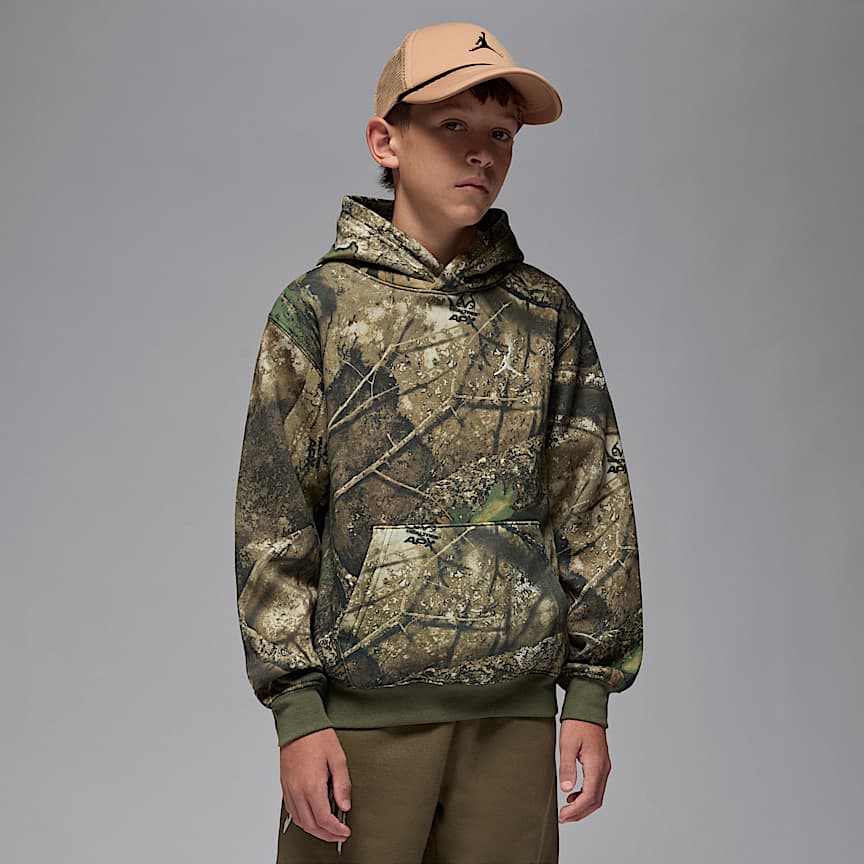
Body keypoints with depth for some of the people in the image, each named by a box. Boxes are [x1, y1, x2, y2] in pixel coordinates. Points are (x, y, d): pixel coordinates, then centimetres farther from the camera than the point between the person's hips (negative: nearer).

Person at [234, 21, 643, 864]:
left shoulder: (547, 314, 8)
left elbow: (593, 508, 9)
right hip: (362, 708, -2)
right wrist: (295, 713, -7)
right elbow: (272, 521, -1)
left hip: (514, 708, 2)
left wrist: (591, 693, 4)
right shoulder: (319, 307, 0)